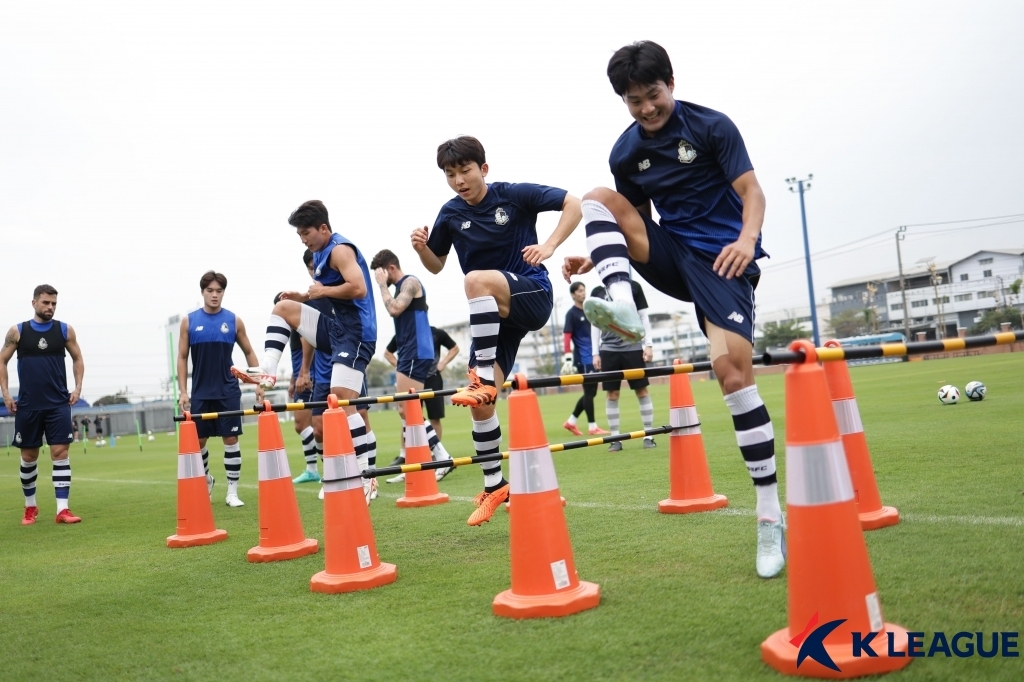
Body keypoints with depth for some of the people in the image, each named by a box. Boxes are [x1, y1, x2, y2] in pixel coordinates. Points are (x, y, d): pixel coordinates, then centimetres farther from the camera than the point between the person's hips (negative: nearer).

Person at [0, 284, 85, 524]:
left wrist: (78, 387, 0)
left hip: (58, 404, 0)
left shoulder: (65, 330, 3)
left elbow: (77, 358, 12)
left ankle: (62, 509, -7)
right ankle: (30, 507, 27)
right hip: (27, 405, 0)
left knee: (60, 452, -7)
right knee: (28, 456, 9)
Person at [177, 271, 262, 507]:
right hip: (200, 393, 1)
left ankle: (232, 492, 6)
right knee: (198, 440, 8)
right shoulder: (189, 321, 1)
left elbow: (249, 352, 9)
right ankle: (206, 480, 34)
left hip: (228, 391, -1)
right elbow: (182, 357, 4)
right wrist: (183, 392, -2)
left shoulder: (234, 320, 1)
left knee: (231, 438, -2)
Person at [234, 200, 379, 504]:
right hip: (337, 328, 10)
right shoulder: (320, 254, 16)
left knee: (342, 401, -17)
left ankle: (367, 476, -14)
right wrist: (304, 296, 10)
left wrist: (323, 291, -13)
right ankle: (267, 371, 9)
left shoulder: (340, 249, -13)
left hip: (355, 333, -10)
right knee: (283, 308, 16)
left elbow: (358, 288, -26)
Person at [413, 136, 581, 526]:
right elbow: (436, 265, 16)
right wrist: (422, 247, -6)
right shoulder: (450, 214, 5)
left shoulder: (514, 195, -7)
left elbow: (573, 204, -5)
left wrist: (549, 246, -19)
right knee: (479, 403, -4)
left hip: (533, 296, -5)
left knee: (476, 280, -36)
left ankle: (484, 378, -29)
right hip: (493, 315, 5)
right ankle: (494, 486, 14)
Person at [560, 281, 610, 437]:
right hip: (583, 359, -8)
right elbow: (567, 337, -14)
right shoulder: (571, 313, -7)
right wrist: (568, 359, -22)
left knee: (591, 392, 10)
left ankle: (570, 422, 19)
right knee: (589, 392, -5)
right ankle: (592, 427, 3)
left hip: (592, 357, 8)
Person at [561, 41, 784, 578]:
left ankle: (771, 514, -12)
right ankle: (623, 308, -32)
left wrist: (747, 238, -32)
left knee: (734, 369, -20)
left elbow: (751, 190, -11)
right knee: (598, 199, -11)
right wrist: (597, 257, 0)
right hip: (671, 255, 5)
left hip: (721, 258, -4)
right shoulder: (625, 153, 7)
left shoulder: (711, 127, -6)